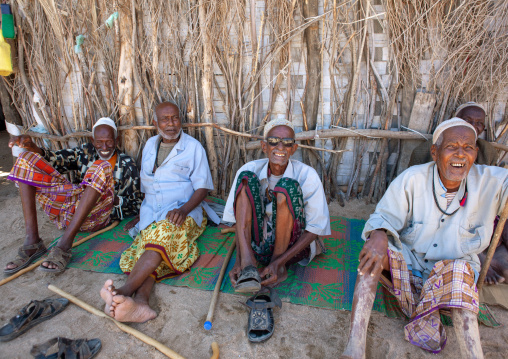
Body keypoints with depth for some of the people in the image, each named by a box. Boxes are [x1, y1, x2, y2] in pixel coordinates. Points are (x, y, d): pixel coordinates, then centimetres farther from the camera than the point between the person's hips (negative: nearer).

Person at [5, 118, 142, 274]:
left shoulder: (127, 165, 8)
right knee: (27, 159, 0)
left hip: (96, 216, -5)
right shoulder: (85, 152, 18)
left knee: (102, 167, -29)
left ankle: (64, 245, -34)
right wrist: (33, 148, -15)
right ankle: (32, 241, -14)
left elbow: (135, 205, 5)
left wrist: (115, 200, -14)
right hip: (69, 211, 5)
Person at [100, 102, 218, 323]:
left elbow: (202, 187, -2)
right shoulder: (150, 145, 20)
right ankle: (140, 301, -49)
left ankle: (126, 290, -47)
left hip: (184, 213, -4)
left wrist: (184, 210, -19)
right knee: (152, 243, -27)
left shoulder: (193, 147, 4)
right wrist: (140, 215, 16)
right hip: (152, 214, 4)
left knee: (163, 233, -35)